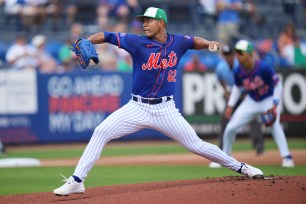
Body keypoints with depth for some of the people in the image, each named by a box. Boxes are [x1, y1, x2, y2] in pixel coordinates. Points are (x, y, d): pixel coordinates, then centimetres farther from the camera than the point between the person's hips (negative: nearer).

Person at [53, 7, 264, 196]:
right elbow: (106, 36, -15)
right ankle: (76, 181, -12)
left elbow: (194, 41, 21)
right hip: (137, 108, 0)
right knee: (101, 133, -15)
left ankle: (240, 167, 20)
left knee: (196, 145, 2)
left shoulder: (178, 41, 0)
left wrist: (208, 43, 0)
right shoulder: (137, 42, -9)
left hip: (165, 109, 0)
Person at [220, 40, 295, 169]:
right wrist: (230, 105, 1)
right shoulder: (238, 71, -15)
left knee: (274, 125, -31)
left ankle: (287, 157, -24)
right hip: (251, 102, 5)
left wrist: (274, 105, -26)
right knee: (230, 128, -1)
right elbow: (237, 87, 6)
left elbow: (277, 85, -18)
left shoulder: (264, 68, -28)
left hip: (269, 100, -5)